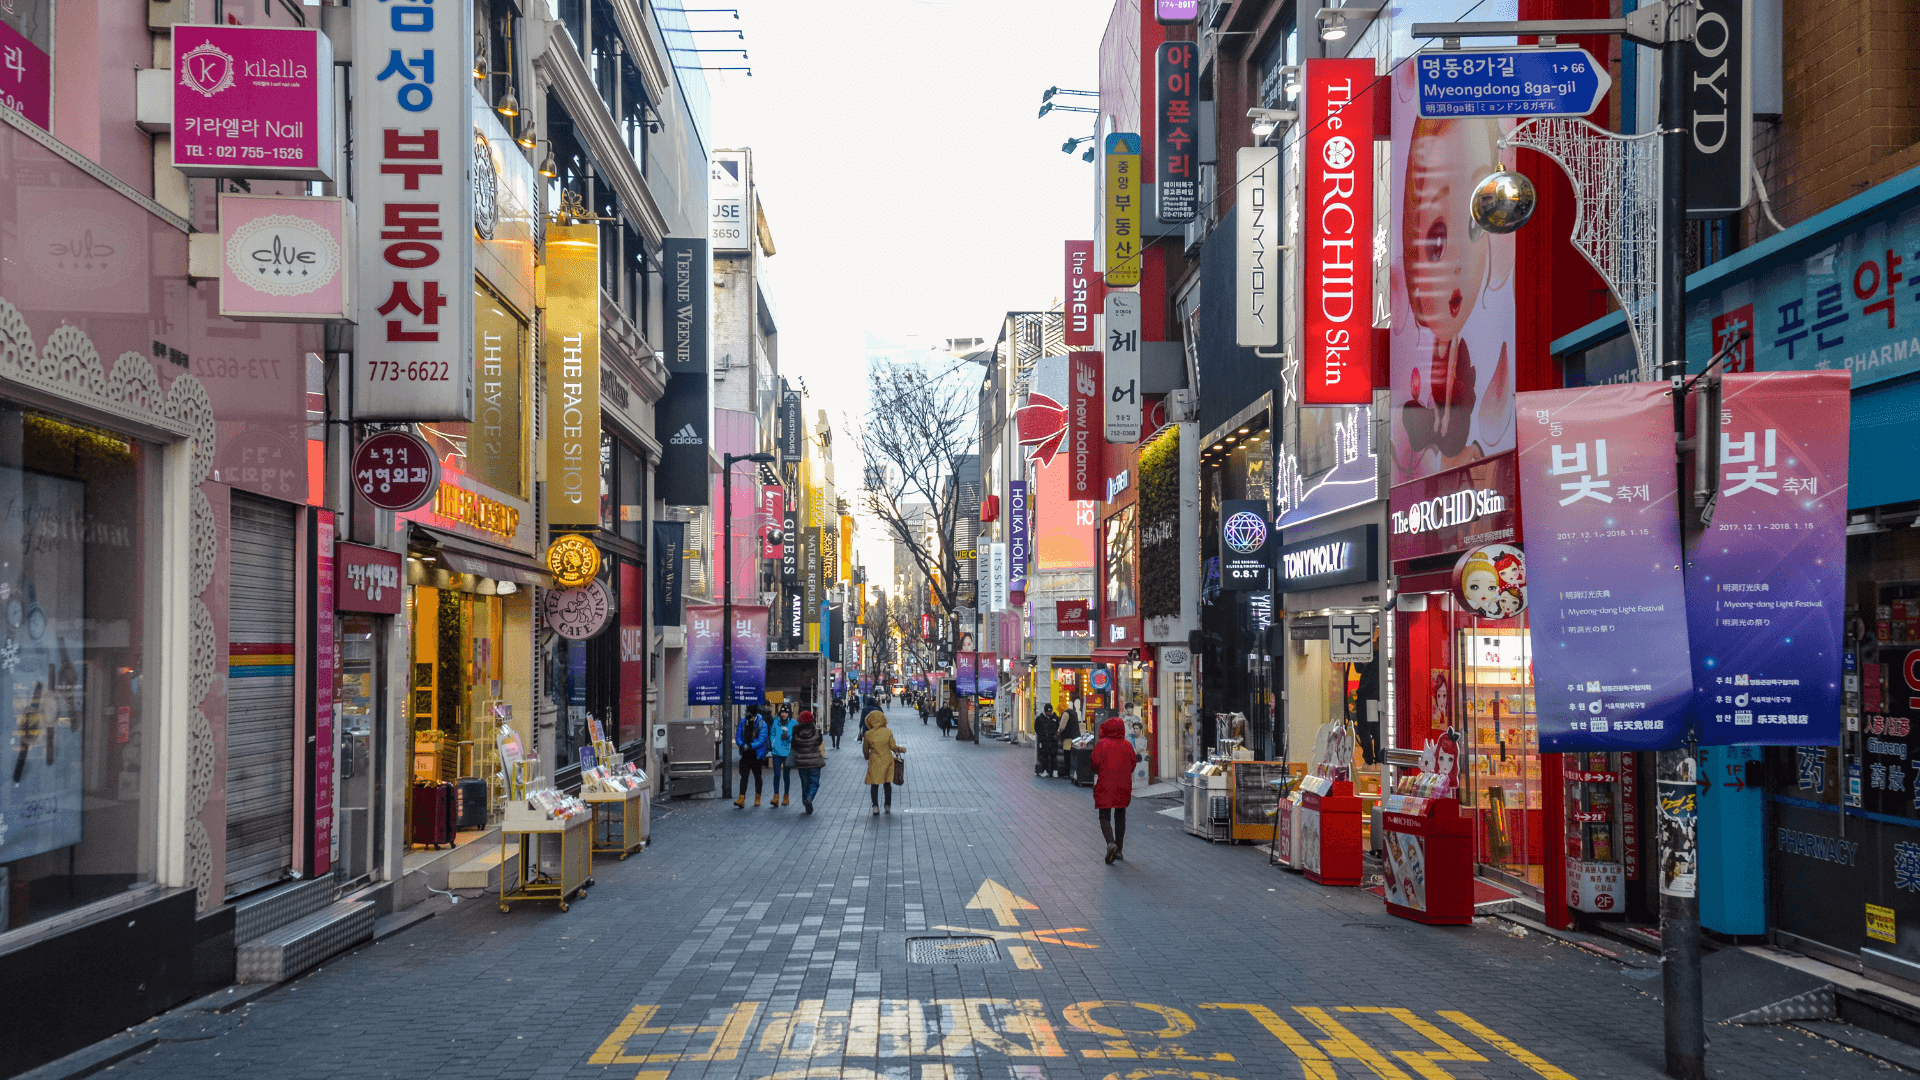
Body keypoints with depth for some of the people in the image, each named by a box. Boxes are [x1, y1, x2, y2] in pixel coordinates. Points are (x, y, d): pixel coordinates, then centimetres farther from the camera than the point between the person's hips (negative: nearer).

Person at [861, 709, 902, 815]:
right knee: (887, 784, 16)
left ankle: (875, 806, -5)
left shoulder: (868, 734, -9)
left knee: (874, 784, 6)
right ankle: (888, 806, 22)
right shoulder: (888, 731, -8)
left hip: (874, 762, -2)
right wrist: (900, 750, 14)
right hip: (887, 760, 2)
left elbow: (865, 750, -1)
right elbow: (893, 747, -7)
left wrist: (867, 757, 21)